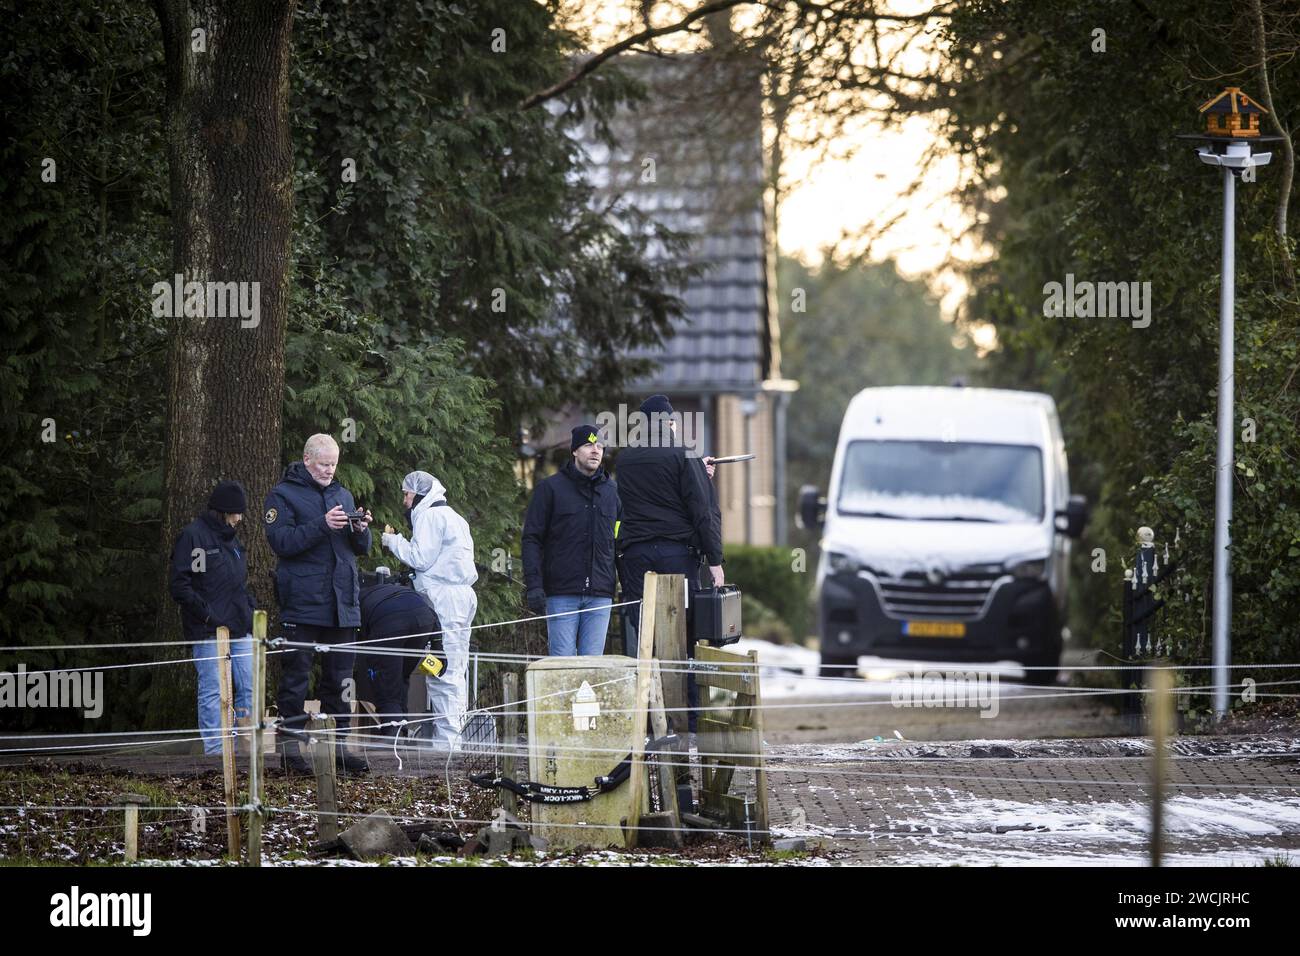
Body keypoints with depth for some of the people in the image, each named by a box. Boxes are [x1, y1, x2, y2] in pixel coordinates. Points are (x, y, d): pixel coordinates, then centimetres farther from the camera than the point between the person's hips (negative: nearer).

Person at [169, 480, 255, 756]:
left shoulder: (231, 539, 19)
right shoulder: (192, 536, -6)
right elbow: (179, 586, -12)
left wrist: (252, 611, 11)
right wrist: (208, 616, -17)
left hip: (239, 629, 8)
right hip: (208, 630, -8)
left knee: (248, 688, 3)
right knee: (213, 691, -6)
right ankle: (215, 751, -4)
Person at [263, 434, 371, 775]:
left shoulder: (342, 494, 17)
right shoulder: (284, 495, -1)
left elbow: (362, 548, 17)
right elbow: (281, 541, -14)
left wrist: (360, 530, -6)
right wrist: (322, 525, -22)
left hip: (342, 603, 6)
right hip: (302, 603, -6)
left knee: (339, 677, 8)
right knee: (296, 675, -5)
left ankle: (337, 744, 13)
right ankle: (290, 744, -2)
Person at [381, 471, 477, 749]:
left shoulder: (430, 516, -6)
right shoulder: (454, 518, 24)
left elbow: (421, 558, -11)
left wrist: (394, 541, 2)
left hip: (443, 598, -10)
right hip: (462, 595, 10)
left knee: (442, 672, -11)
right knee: (457, 670, 9)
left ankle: (444, 741, -14)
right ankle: (457, 734, 9)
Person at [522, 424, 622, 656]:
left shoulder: (612, 491, 14)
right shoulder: (550, 488, 3)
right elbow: (532, 538, 0)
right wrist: (533, 584, -10)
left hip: (600, 594, 3)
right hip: (562, 593, -3)